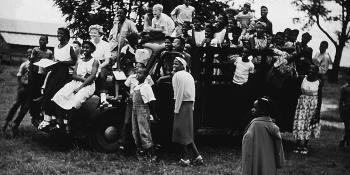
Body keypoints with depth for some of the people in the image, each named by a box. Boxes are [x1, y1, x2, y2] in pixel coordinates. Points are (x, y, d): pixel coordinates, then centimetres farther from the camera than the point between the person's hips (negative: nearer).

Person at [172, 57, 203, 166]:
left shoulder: (178, 75, -11)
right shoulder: (189, 75, 18)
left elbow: (179, 94, -17)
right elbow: (193, 93, 16)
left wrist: (176, 109, -15)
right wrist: (192, 107, 17)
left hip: (182, 105, -9)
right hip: (189, 105, 9)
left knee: (181, 132, -2)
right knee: (187, 133, 14)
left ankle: (185, 159, 1)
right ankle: (197, 157, 13)